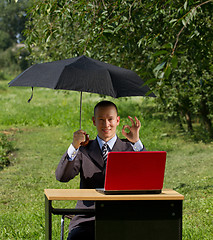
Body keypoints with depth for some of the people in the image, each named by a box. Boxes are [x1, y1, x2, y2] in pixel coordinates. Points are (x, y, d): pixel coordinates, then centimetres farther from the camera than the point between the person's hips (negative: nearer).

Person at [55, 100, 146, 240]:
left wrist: (136, 142, -12)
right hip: (87, 220, 0)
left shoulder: (129, 148, 11)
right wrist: (74, 147, -15)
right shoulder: (84, 150, 13)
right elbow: (61, 177, -1)